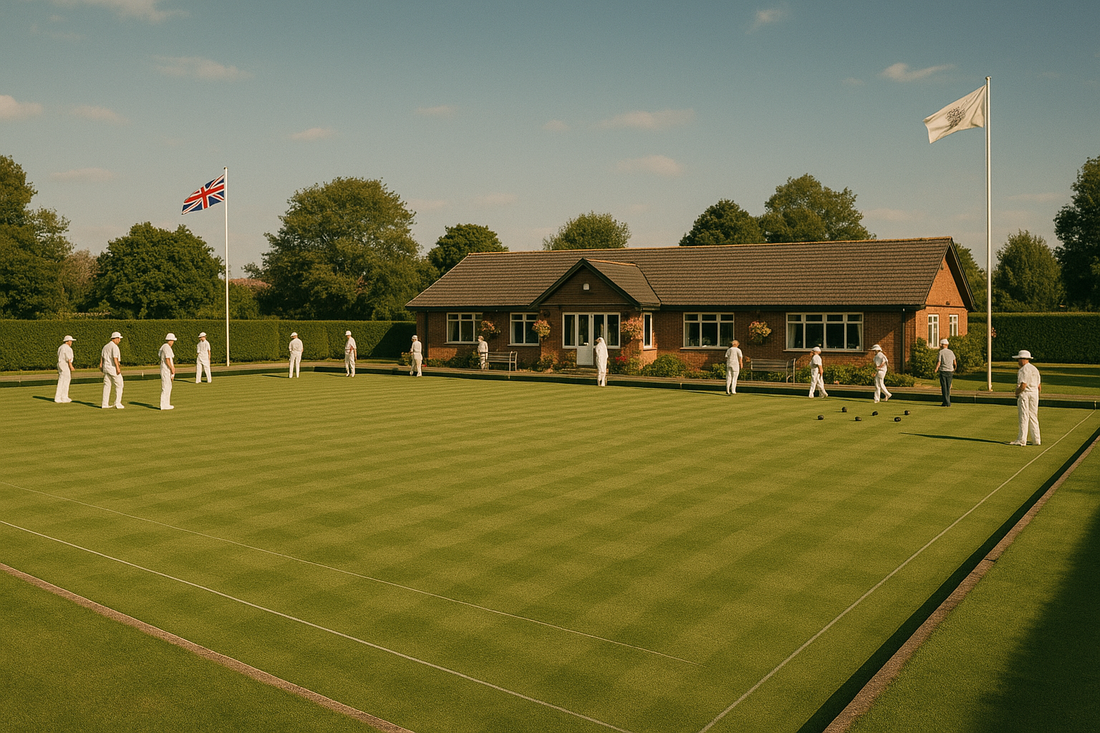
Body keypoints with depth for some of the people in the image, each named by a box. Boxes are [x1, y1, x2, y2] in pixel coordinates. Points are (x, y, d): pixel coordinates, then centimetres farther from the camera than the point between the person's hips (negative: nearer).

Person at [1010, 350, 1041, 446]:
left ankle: (1022, 440, -3)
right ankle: (1036, 440, 14)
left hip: (1024, 394, -8)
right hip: (1034, 395, 8)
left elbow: (1023, 385, -22)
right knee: (1033, 417, 12)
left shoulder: (1023, 370, -14)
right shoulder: (1035, 369, 14)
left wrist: (1017, 392, -6)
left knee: (1023, 417, -5)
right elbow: (1039, 386, 15)